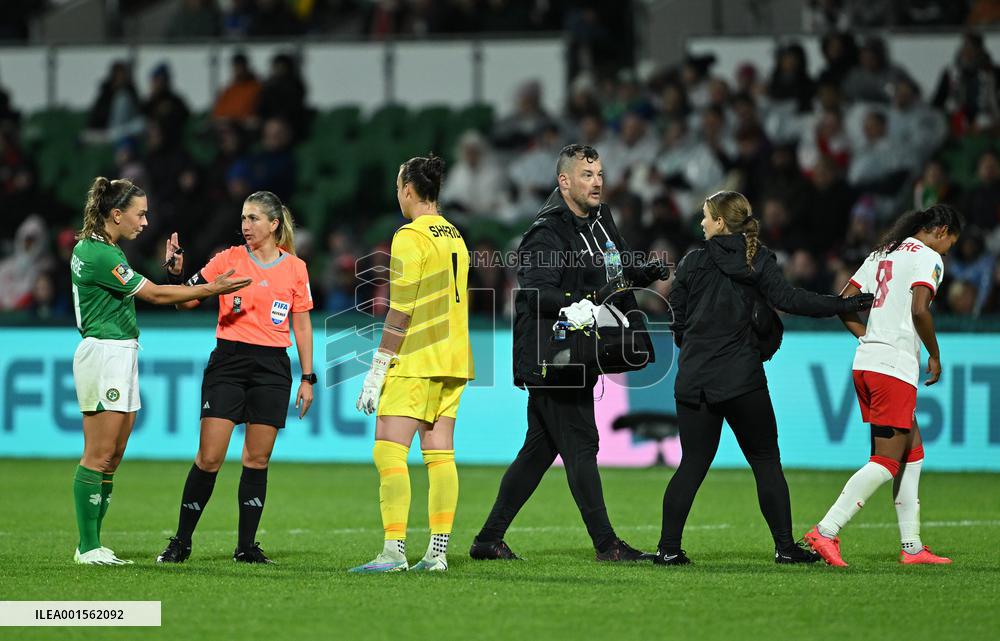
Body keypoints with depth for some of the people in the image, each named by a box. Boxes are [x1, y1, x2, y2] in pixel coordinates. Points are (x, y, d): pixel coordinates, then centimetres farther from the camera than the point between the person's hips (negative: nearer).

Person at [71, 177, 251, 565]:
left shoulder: (92, 248, 16)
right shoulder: (100, 254, -16)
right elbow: (154, 294, -14)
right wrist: (212, 289, -10)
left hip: (121, 357, 10)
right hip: (104, 355, -10)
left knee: (112, 459, 8)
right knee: (98, 457, -8)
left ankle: (91, 544, 9)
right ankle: (88, 548, -7)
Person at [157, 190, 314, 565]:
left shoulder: (295, 268, 6)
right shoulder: (228, 260, 2)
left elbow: (301, 325, 11)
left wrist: (307, 378, 8)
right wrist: (176, 271, -19)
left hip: (272, 368, 1)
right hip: (228, 362, -1)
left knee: (258, 459, 2)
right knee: (209, 457, -7)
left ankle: (246, 546, 10)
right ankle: (181, 543, 2)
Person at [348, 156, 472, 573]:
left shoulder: (411, 237, -10)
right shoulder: (455, 238, 15)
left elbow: (401, 311, -14)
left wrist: (377, 370, -12)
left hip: (415, 363, -8)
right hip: (452, 363, 8)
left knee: (389, 452, -8)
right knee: (440, 456, 6)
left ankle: (394, 551, -15)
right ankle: (437, 552, 3)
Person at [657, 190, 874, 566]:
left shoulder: (692, 263, 3)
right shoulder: (759, 261, 0)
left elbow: (676, 320, 6)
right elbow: (787, 299, -13)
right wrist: (846, 305, -10)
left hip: (694, 379, 2)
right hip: (742, 378, -2)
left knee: (693, 464, 7)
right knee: (766, 462, 6)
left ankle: (668, 547, 0)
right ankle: (785, 546, 2)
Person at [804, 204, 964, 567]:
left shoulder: (883, 253, 19)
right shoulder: (929, 258, -4)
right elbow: (919, 310, -19)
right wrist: (935, 356, -6)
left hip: (865, 361, 9)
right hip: (896, 367, -9)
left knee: (912, 452, 16)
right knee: (887, 461, -7)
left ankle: (912, 546, 16)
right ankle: (825, 532, -15)